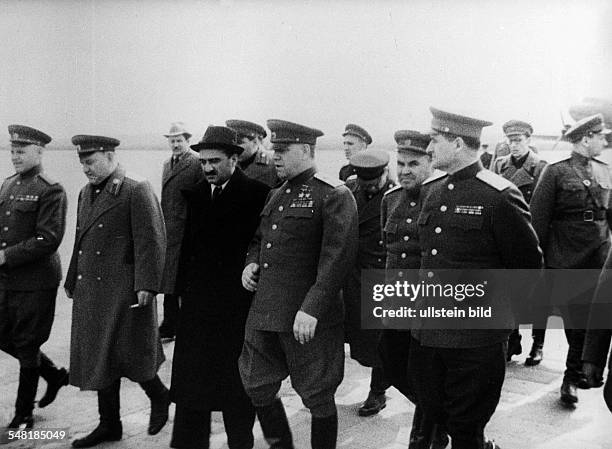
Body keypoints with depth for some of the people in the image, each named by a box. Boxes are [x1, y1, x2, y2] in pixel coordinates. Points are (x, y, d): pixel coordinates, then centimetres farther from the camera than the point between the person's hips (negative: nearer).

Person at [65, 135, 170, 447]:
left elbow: (151, 242, -15)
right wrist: (72, 281, 22)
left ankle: (159, 397, 26)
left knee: (127, 355, -2)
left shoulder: (137, 191, -10)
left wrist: (146, 286, -19)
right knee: (99, 358, 11)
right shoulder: (86, 193, 15)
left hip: (123, 292, -8)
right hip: (90, 293, 8)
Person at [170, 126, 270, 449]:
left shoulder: (256, 193, -8)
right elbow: (188, 244, 12)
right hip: (197, 301, 5)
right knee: (190, 377, 9)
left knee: (237, 382, 6)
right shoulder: (195, 193, 9)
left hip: (237, 303, -5)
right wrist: (183, 288, 8)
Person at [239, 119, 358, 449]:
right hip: (264, 311, 8)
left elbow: (338, 256, -18)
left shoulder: (334, 195, -10)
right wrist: (251, 262, 6)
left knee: (317, 397, 6)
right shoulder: (275, 195, 14)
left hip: (309, 317, -7)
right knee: (257, 388, 15)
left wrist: (312, 309, -24)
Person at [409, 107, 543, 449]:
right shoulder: (434, 192, 9)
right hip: (426, 330, 7)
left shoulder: (500, 196, -13)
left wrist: (495, 308, -6)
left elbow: (529, 266, -7)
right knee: (433, 410, 18)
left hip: (476, 340, -7)